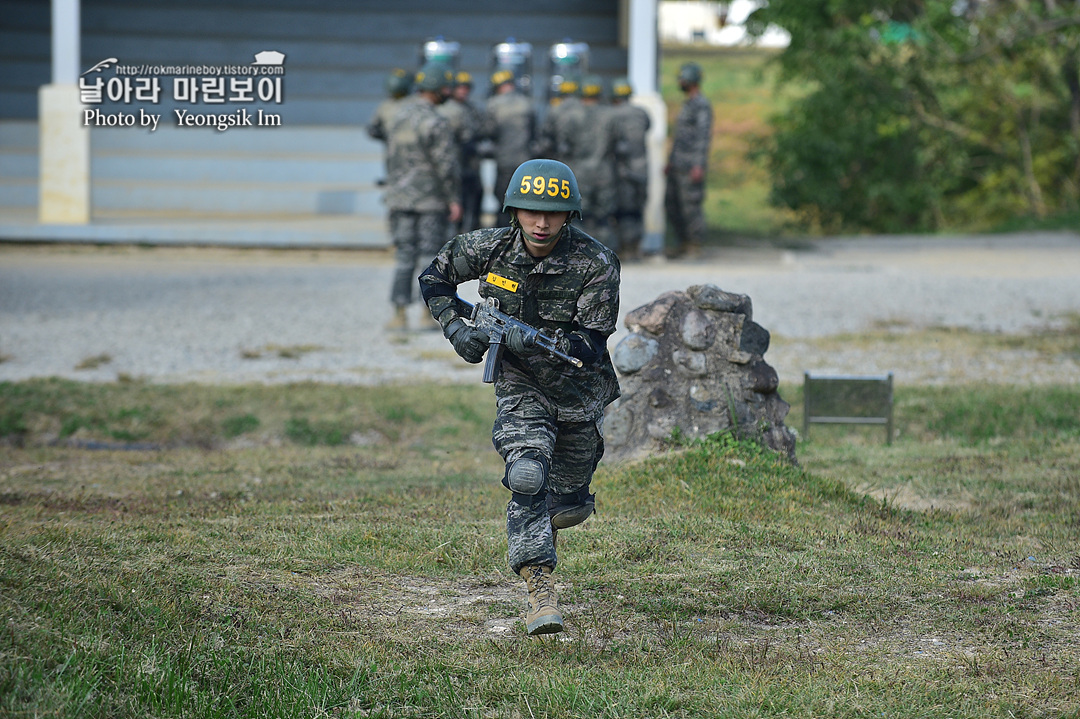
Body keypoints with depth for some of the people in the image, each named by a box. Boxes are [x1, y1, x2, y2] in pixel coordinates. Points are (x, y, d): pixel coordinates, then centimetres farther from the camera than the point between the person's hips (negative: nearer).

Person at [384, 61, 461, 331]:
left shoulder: (399, 116, 8)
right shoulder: (435, 123, -15)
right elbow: (446, 164, -16)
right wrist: (454, 199, -11)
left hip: (400, 196, 6)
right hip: (431, 198, -6)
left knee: (404, 256, 7)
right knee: (430, 255, 1)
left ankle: (399, 314, 2)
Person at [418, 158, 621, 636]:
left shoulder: (596, 265, -21)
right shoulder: (490, 249, -13)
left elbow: (590, 345, -23)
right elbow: (434, 278, 5)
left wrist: (535, 342, -40)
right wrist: (456, 328, -11)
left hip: (580, 393, 0)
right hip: (520, 387, 0)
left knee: (567, 501, 17)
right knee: (527, 476, -25)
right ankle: (540, 593, -27)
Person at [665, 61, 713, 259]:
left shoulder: (702, 105, -11)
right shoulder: (687, 104, 19)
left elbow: (704, 135, -18)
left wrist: (698, 166, -24)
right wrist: (670, 162, 23)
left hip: (691, 166, -10)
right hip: (678, 165, 10)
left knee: (691, 205, -7)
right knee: (671, 203, 10)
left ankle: (695, 247, -3)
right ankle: (682, 242, 16)